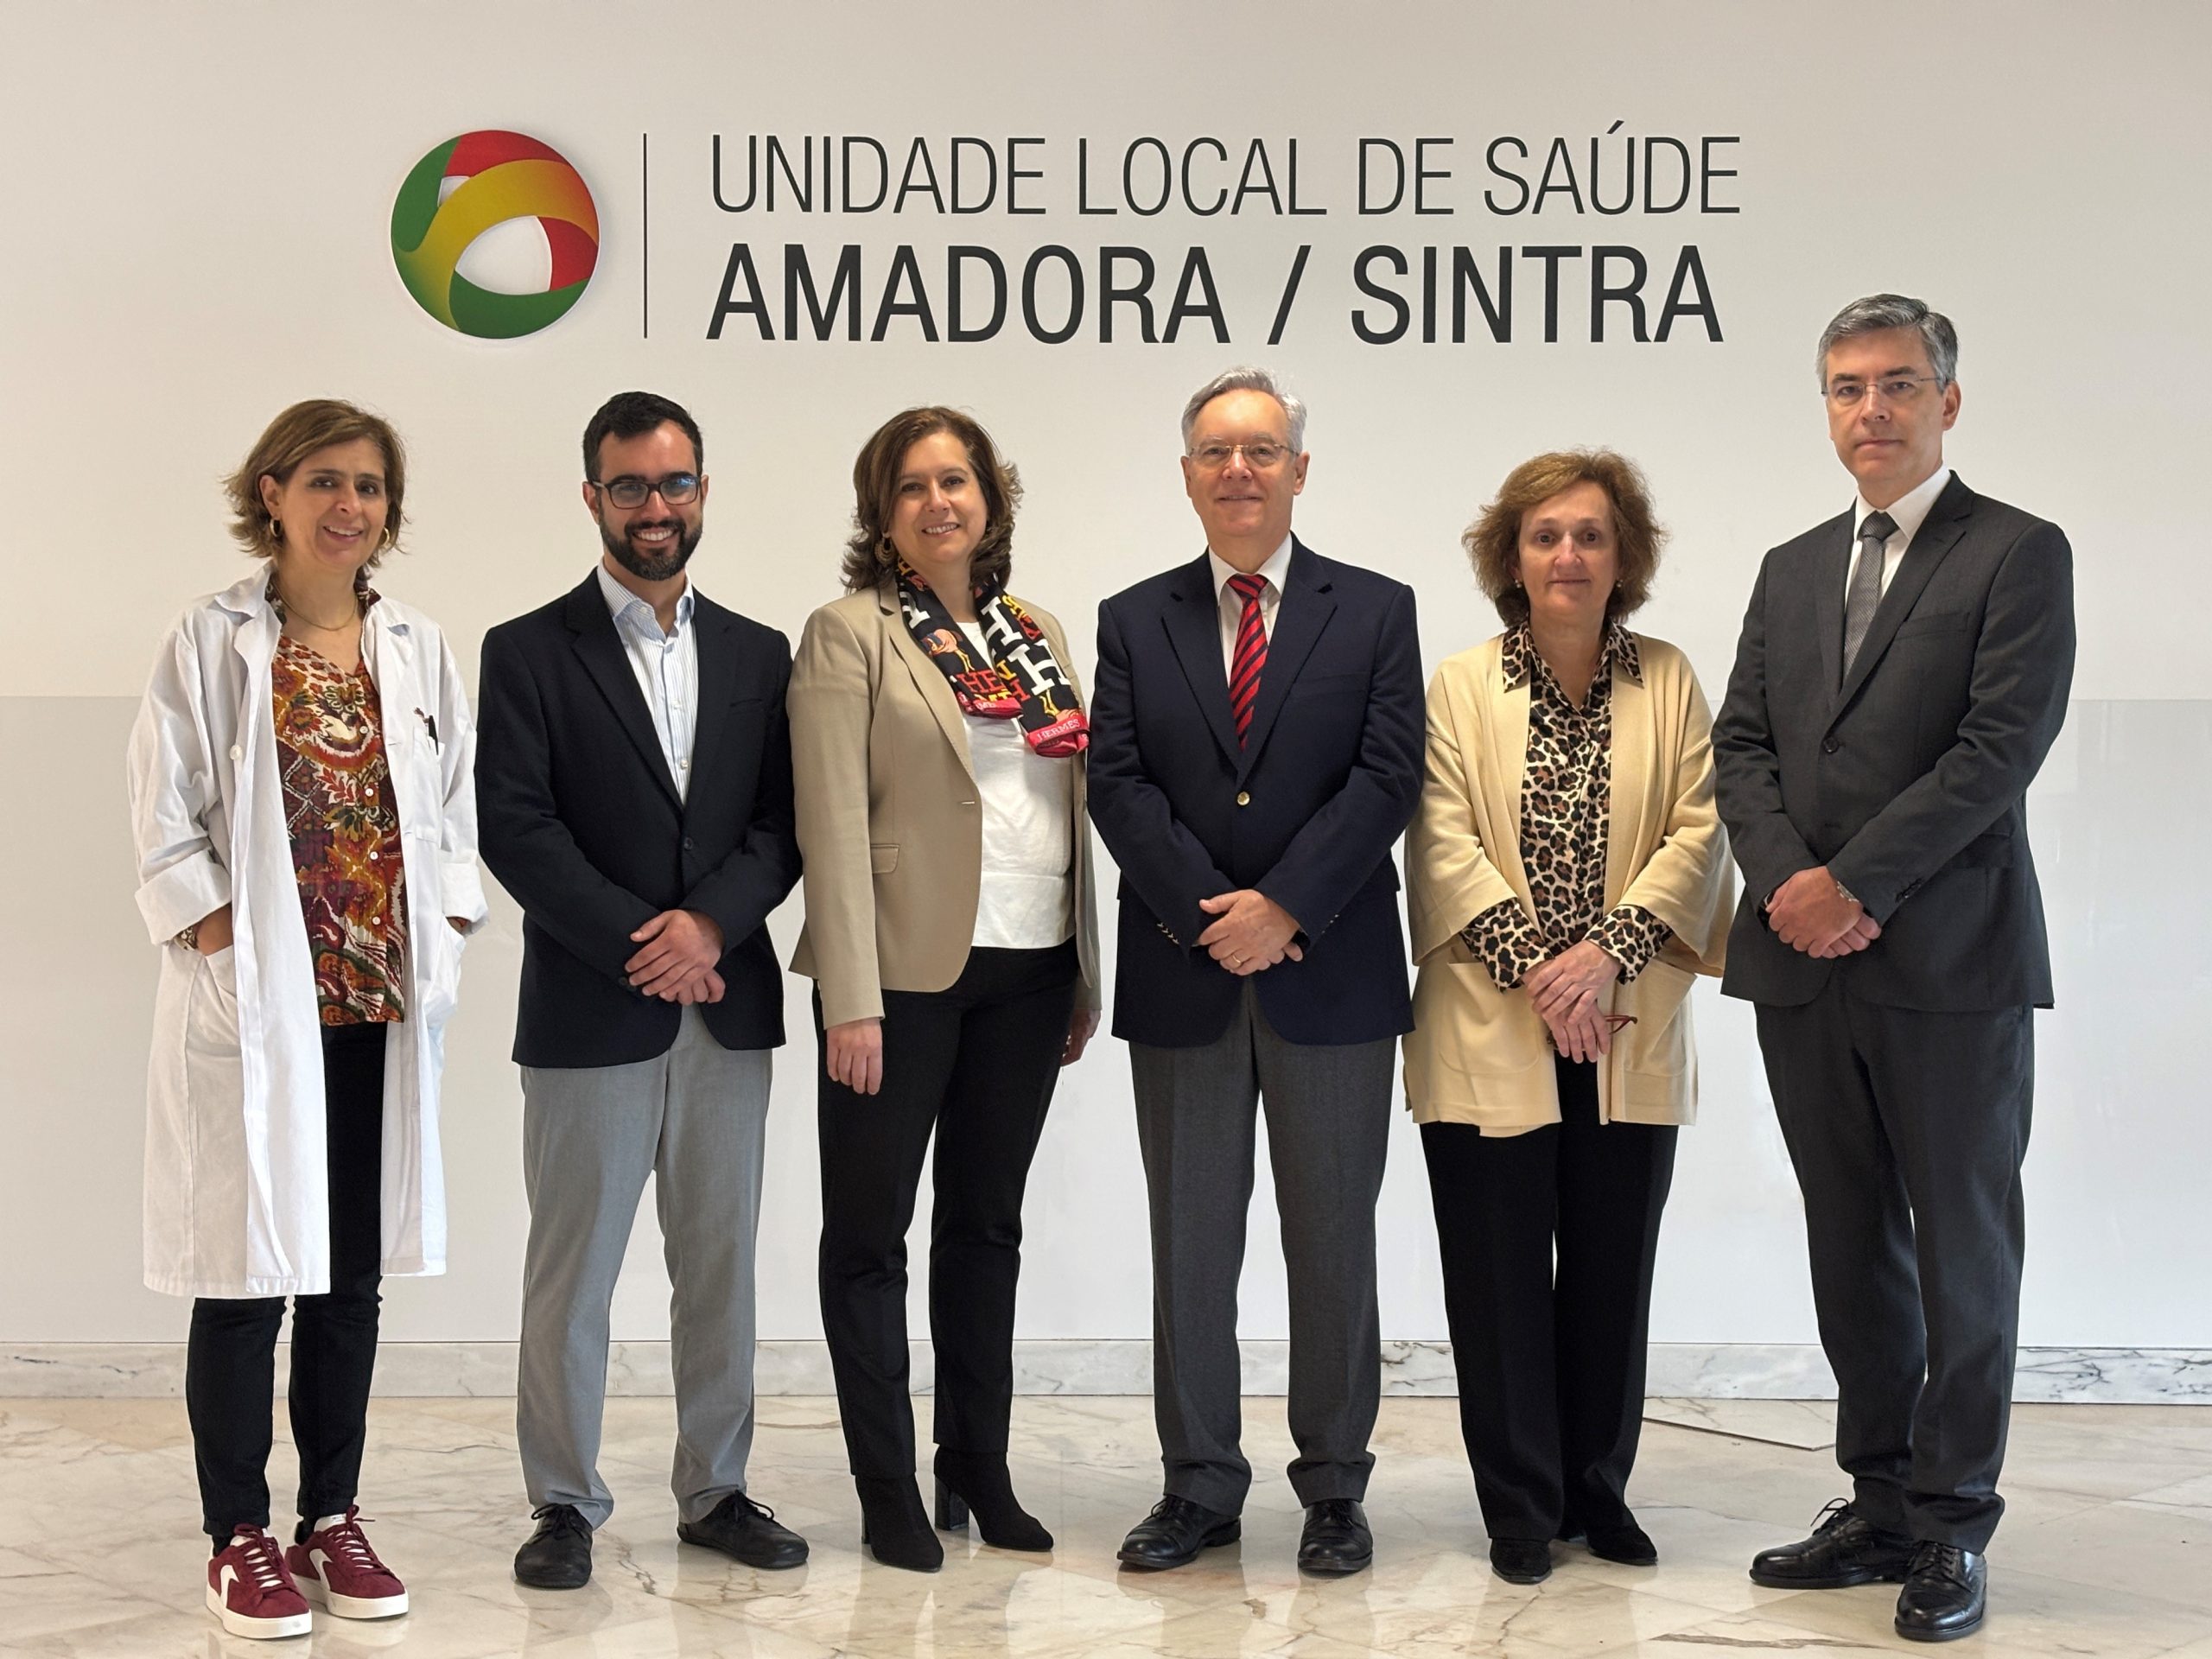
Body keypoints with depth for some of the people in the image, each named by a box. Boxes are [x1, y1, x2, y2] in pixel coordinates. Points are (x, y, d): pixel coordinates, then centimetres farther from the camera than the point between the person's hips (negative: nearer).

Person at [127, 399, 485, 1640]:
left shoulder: (420, 651, 9)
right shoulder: (211, 642, -2)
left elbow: (456, 819, 11)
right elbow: (168, 822, -5)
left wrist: (438, 953, 1)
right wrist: (223, 943, -13)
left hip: (382, 1003, 4)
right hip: (257, 1005, -4)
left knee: (352, 1273, 11)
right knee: (250, 1272, 1)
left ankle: (335, 1517, 22)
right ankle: (240, 1537, 13)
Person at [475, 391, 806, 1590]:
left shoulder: (757, 656, 11)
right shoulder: (527, 652, -1)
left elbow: (783, 823, 4)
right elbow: (516, 829, -9)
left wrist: (708, 922, -14)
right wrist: (641, 943, -15)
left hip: (726, 1007, 3)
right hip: (589, 1011, -3)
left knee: (720, 1266, 10)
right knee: (571, 1274, 3)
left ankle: (716, 1491, 22)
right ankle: (566, 1503, 15)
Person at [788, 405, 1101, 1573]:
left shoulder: (1037, 635, 12)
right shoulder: (851, 635, -5)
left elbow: (1072, 807, 14)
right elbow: (833, 825, -11)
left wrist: (1084, 975, 9)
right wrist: (852, 999, -17)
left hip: (1029, 971, 6)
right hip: (907, 968, -5)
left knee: (988, 1224, 14)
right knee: (871, 1232, 4)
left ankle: (979, 1472, 25)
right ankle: (888, 1492, 13)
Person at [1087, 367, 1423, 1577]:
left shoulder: (1376, 611, 5)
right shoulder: (1134, 622, 9)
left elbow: (1386, 777, -5)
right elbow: (1117, 784, -1)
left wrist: (1283, 908, -15)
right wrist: (1209, 915, -13)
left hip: (1330, 972, -1)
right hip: (1181, 977, 2)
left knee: (1332, 1241, 6)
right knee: (1189, 1241, 7)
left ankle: (1334, 1489, 17)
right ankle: (1200, 1487, 17)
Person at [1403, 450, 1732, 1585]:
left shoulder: (1669, 684, 7)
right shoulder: (1458, 688, 4)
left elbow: (1696, 831, -1)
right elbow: (1444, 841, -5)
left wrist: (1609, 952, -14)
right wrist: (1532, 966, -16)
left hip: (1629, 1031, 1)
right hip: (1490, 1033, -1)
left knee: (1614, 1269, 8)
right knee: (1502, 1271, 3)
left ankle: (1600, 1491, 22)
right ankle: (1521, 1510, 13)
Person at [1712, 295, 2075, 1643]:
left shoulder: (2019, 555, -2)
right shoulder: (1792, 570, 17)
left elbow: (2001, 748, -12)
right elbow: (1744, 746, 10)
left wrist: (1854, 885, -15)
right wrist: (1786, 881, -8)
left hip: (1950, 969, -5)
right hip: (1808, 971, 6)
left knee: (1963, 1252, 2)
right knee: (1852, 1249, 11)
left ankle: (1954, 1527, 12)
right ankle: (1882, 1505, 22)